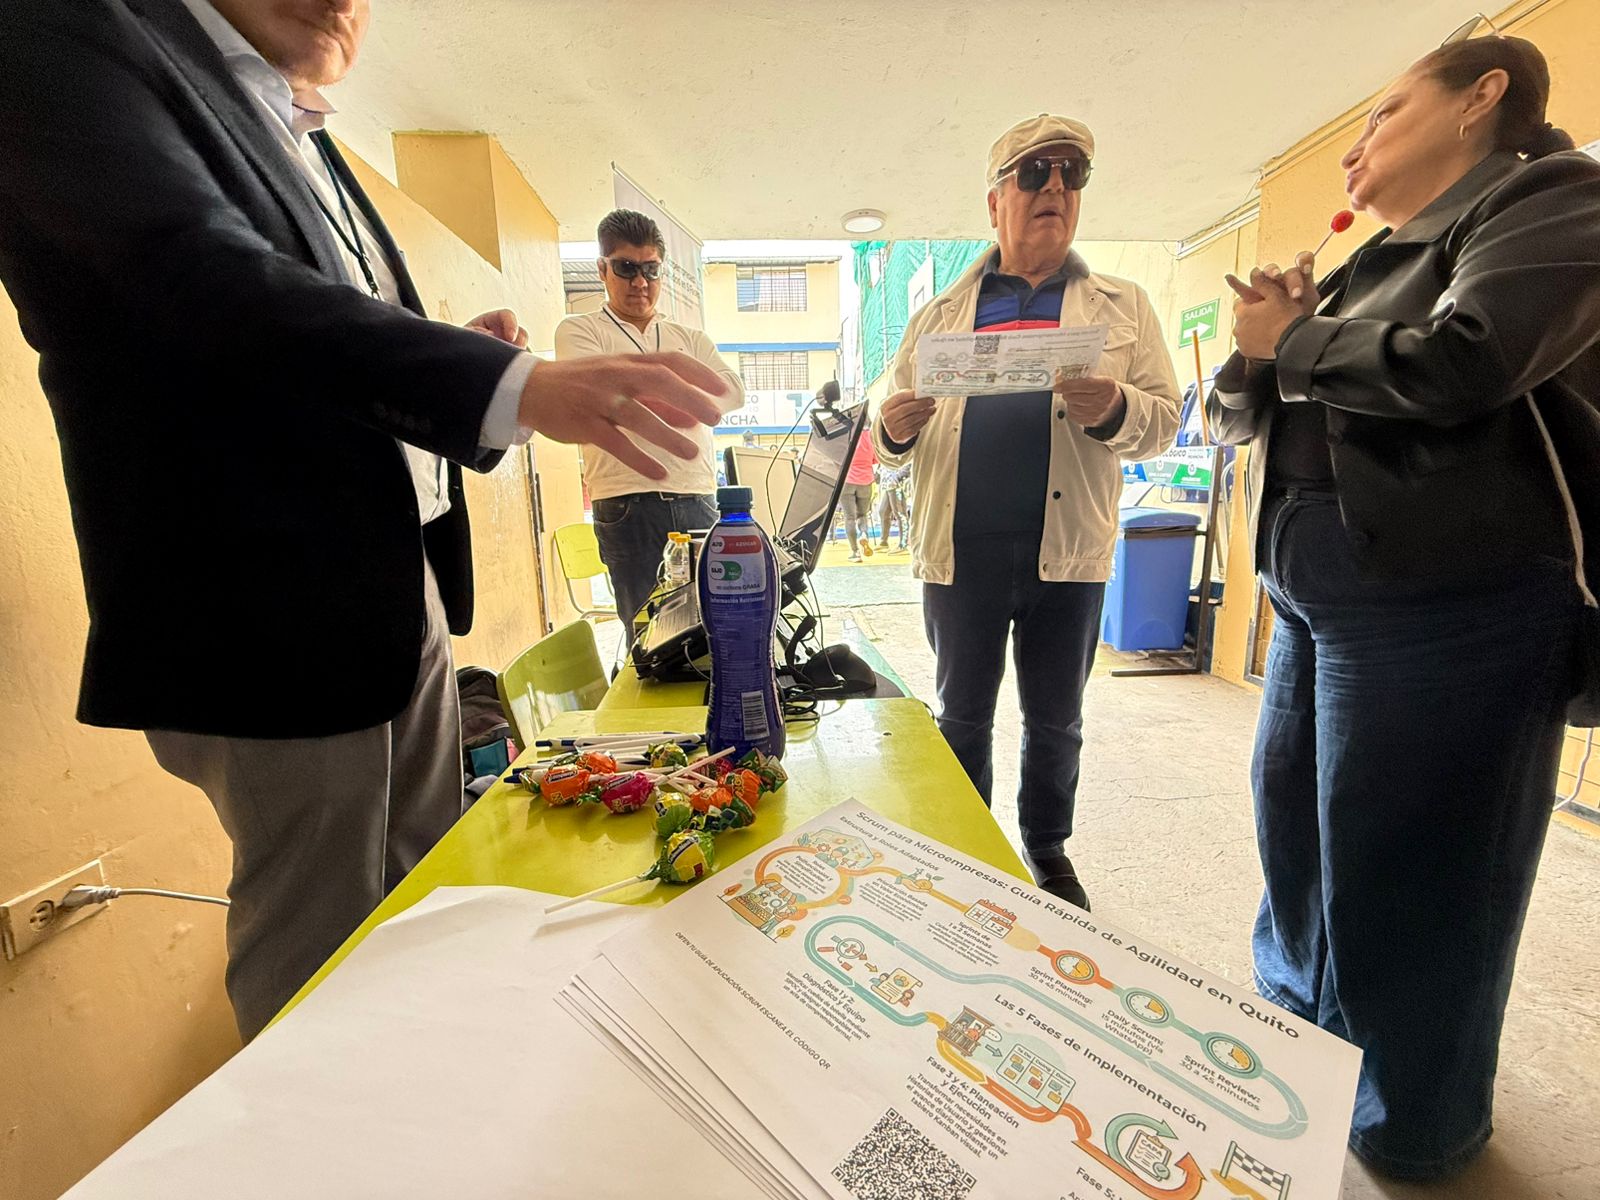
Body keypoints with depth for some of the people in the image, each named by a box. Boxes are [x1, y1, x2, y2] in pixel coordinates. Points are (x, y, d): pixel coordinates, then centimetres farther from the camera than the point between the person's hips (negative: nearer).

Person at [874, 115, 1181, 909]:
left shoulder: (1124, 308, 10)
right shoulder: (941, 315, 11)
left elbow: (1164, 420, 5)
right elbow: (896, 428, 10)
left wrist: (1114, 409, -17)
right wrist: (894, 429, -14)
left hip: (1067, 548, 1)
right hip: (962, 548, 0)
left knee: (1055, 720, 14)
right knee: (962, 716, 11)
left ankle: (1047, 848, 38)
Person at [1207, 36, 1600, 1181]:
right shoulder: (1372, 264, 21)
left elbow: (1461, 363, -20)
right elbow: (1241, 415, 20)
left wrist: (1291, 339, -5)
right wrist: (1263, 341, 1)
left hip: (1443, 597, -8)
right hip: (1314, 594, 8)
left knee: (1400, 873, 3)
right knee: (1295, 830, 18)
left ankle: (1412, 1125, 28)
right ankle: (1304, 1033, 42)